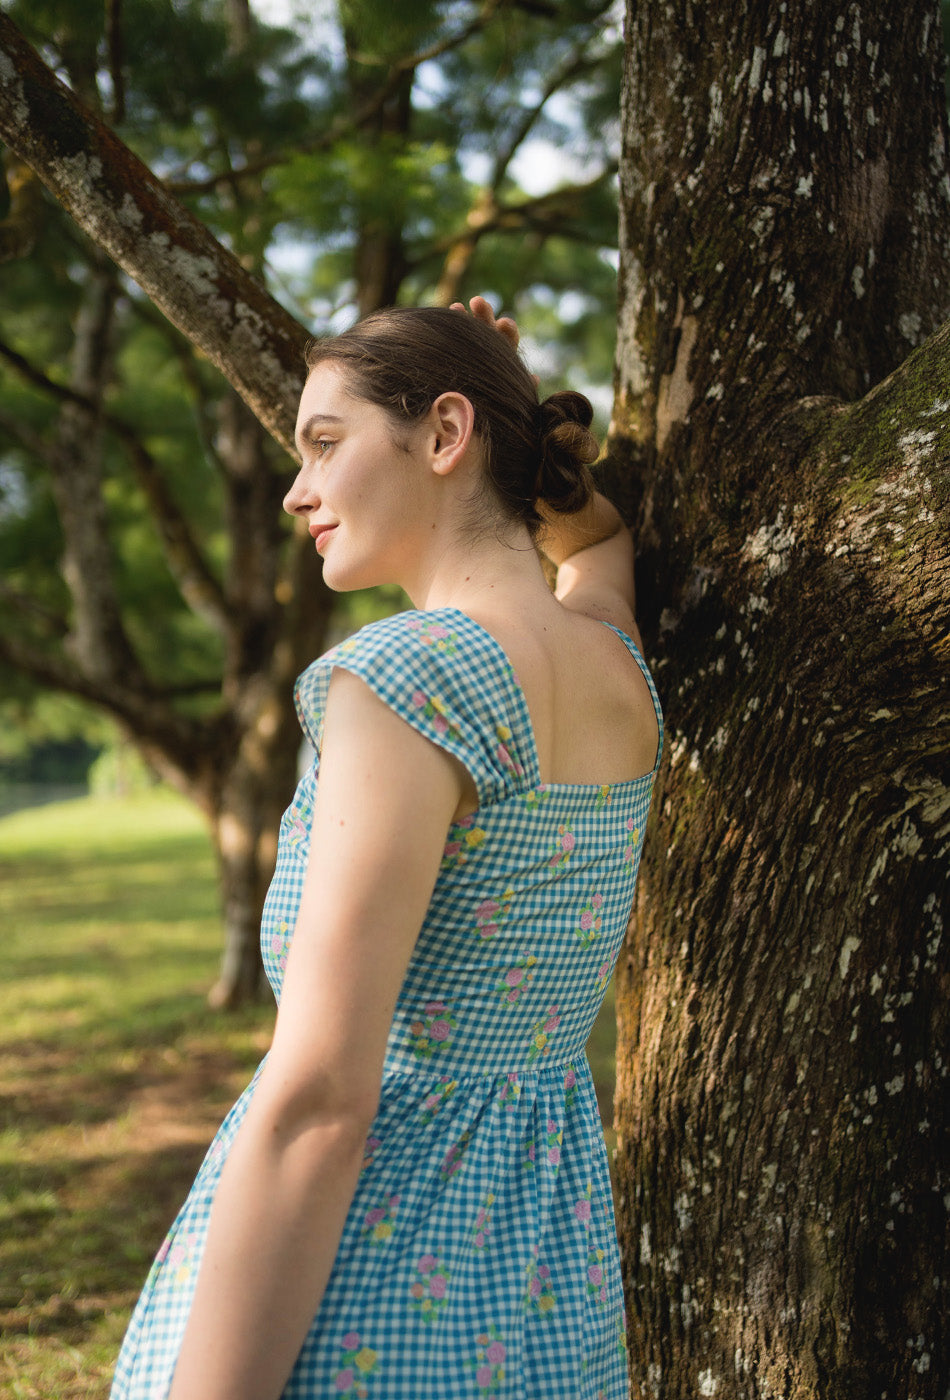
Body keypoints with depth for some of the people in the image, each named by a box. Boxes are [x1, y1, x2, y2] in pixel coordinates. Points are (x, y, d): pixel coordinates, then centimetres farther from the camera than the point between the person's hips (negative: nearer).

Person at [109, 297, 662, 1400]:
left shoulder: (414, 678, -20)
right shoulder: (622, 675, 3)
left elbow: (315, 1107, -24)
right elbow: (595, 528, 31)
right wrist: (503, 391, 17)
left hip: (345, 1311, -8)